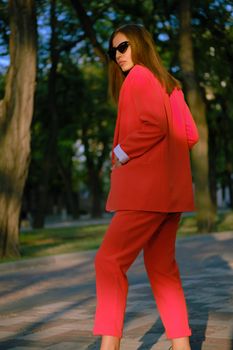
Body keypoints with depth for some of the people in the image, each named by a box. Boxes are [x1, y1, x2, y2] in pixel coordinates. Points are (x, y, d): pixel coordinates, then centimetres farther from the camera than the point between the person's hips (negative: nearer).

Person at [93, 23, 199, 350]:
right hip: (170, 188, 9)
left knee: (110, 260, -9)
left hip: (147, 187, -9)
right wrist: (166, 151, 12)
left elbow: (153, 124, -20)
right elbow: (190, 135, 16)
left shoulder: (139, 75, -5)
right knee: (162, 267, 12)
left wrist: (121, 153, -10)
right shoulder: (169, 84, 20)